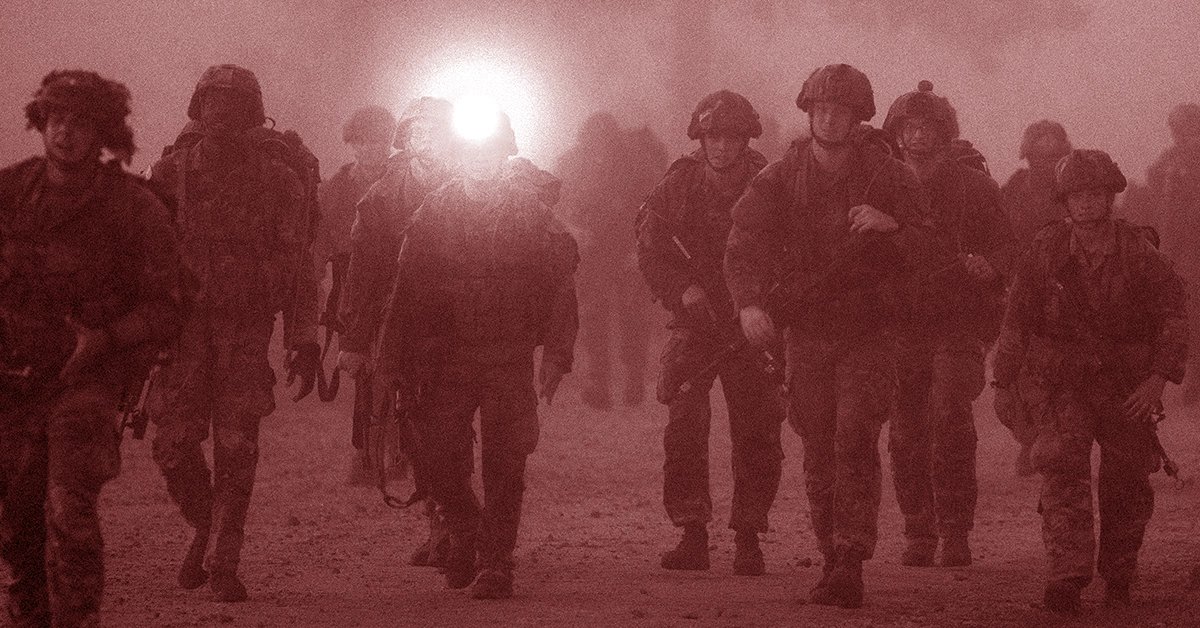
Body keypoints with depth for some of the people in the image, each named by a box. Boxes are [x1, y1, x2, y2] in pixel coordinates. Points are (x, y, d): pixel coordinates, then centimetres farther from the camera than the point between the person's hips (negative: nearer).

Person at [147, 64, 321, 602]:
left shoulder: (278, 180, 1)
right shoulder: (171, 173, 4)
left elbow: (298, 264, 3)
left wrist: (304, 342, -2)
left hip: (247, 330, -1)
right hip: (184, 327, 1)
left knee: (236, 451, -5)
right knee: (174, 442, -6)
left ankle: (223, 564, 4)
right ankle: (205, 528, 22)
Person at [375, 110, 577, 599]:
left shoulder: (532, 210, 1)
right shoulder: (434, 211, 6)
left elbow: (560, 284, 0)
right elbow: (407, 290, 6)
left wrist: (556, 355, -9)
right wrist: (395, 361, 1)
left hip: (510, 359, -2)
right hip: (447, 357, 2)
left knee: (503, 464, -4)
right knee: (437, 458, -1)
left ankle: (496, 563, 5)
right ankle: (466, 530, 26)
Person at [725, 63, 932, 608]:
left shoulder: (888, 177, -1)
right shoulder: (779, 179, 1)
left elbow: (924, 246, -4)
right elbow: (744, 245, -9)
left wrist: (891, 226, -26)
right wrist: (750, 303, -27)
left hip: (867, 333, -2)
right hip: (805, 333, 2)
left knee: (855, 443, -16)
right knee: (818, 453, 6)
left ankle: (851, 565, -19)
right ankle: (833, 559, 18)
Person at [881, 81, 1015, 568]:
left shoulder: (975, 187, 4)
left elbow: (1005, 246, 4)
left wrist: (987, 267, -17)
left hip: (959, 322, -3)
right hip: (901, 323, 3)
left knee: (950, 416, -18)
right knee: (906, 434, 1)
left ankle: (955, 532, -10)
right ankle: (918, 535, 12)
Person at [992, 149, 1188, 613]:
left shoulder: (1139, 253, -6)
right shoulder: (1045, 253, -4)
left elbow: (1173, 313, -2)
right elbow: (1016, 318, 4)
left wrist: (1161, 376, -12)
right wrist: (1004, 382, 7)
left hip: (1127, 383, 1)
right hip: (1062, 381, -1)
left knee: (1128, 485, 7)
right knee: (1063, 471, -17)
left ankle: (1118, 578, 25)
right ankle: (1066, 578, -21)